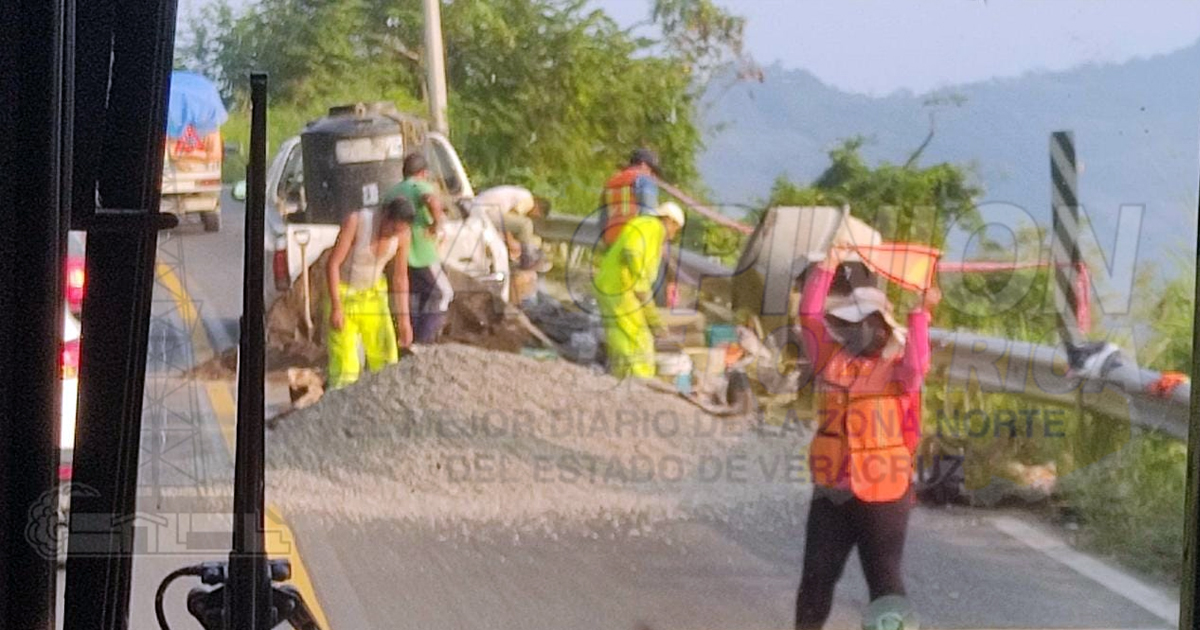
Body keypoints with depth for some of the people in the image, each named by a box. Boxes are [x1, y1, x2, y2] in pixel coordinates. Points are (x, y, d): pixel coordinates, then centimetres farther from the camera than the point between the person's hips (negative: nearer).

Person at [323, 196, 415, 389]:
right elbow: (332, 263, -20)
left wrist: (403, 317, 0)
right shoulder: (355, 221, -25)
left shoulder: (403, 234, -12)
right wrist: (336, 307, -22)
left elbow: (400, 277, 0)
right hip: (343, 292, -4)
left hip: (374, 294, 4)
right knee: (344, 365, -11)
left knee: (385, 361, -2)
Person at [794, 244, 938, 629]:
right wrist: (826, 271, -4)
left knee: (884, 582, 0)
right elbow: (809, 317, 1)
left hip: (881, 497, -5)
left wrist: (921, 315, -37)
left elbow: (916, 364, -30)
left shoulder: (897, 371, -8)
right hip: (831, 494, 5)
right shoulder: (833, 360, 6)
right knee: (816, 577, 12)